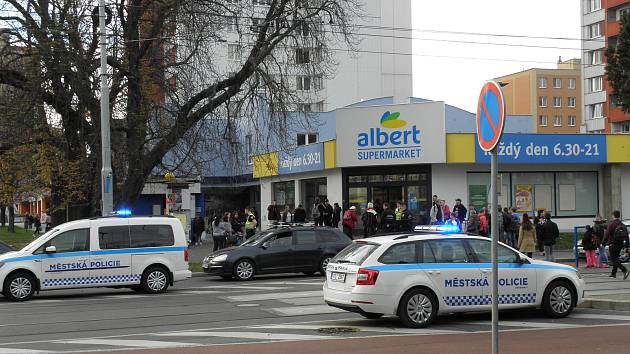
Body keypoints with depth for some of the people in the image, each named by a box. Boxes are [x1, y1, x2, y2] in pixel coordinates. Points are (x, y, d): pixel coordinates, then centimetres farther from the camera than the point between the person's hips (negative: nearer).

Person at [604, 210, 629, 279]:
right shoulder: (623, 225, 8)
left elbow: (607, 235, -14)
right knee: (616, 258, 21)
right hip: (620, 244, 7)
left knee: (613, 260, -6)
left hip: (613, 244, -7)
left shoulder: (611, 224, -11)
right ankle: (613, 273, 26)